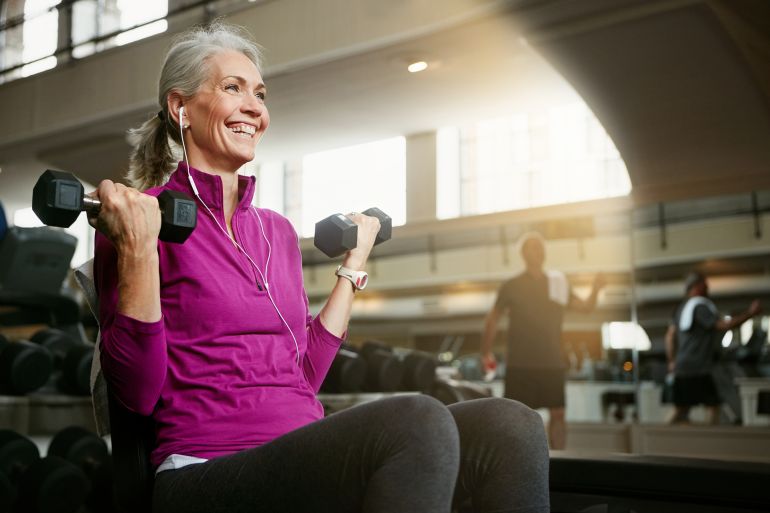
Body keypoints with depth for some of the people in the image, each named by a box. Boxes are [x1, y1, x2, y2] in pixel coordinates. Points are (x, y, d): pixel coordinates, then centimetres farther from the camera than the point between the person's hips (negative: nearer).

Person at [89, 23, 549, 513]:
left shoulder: (278, 231, 18)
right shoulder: (135, 216, 0)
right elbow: (137, 392, -7)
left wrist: (353, 265, 22)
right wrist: (137, 250, -18)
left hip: (303, 464, 6)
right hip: (205, 471, -6)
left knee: (510, 424, -18)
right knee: (417, 421, -34)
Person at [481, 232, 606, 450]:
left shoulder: (558, 283, 9)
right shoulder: (511, 287, 0)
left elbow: (585, 307, 7)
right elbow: (493, 318, 4)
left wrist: (595, 289, -13)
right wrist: (486, 352, -1)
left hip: (553, 364, 3)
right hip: (520, 365, -3)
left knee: (558, 413, 1)